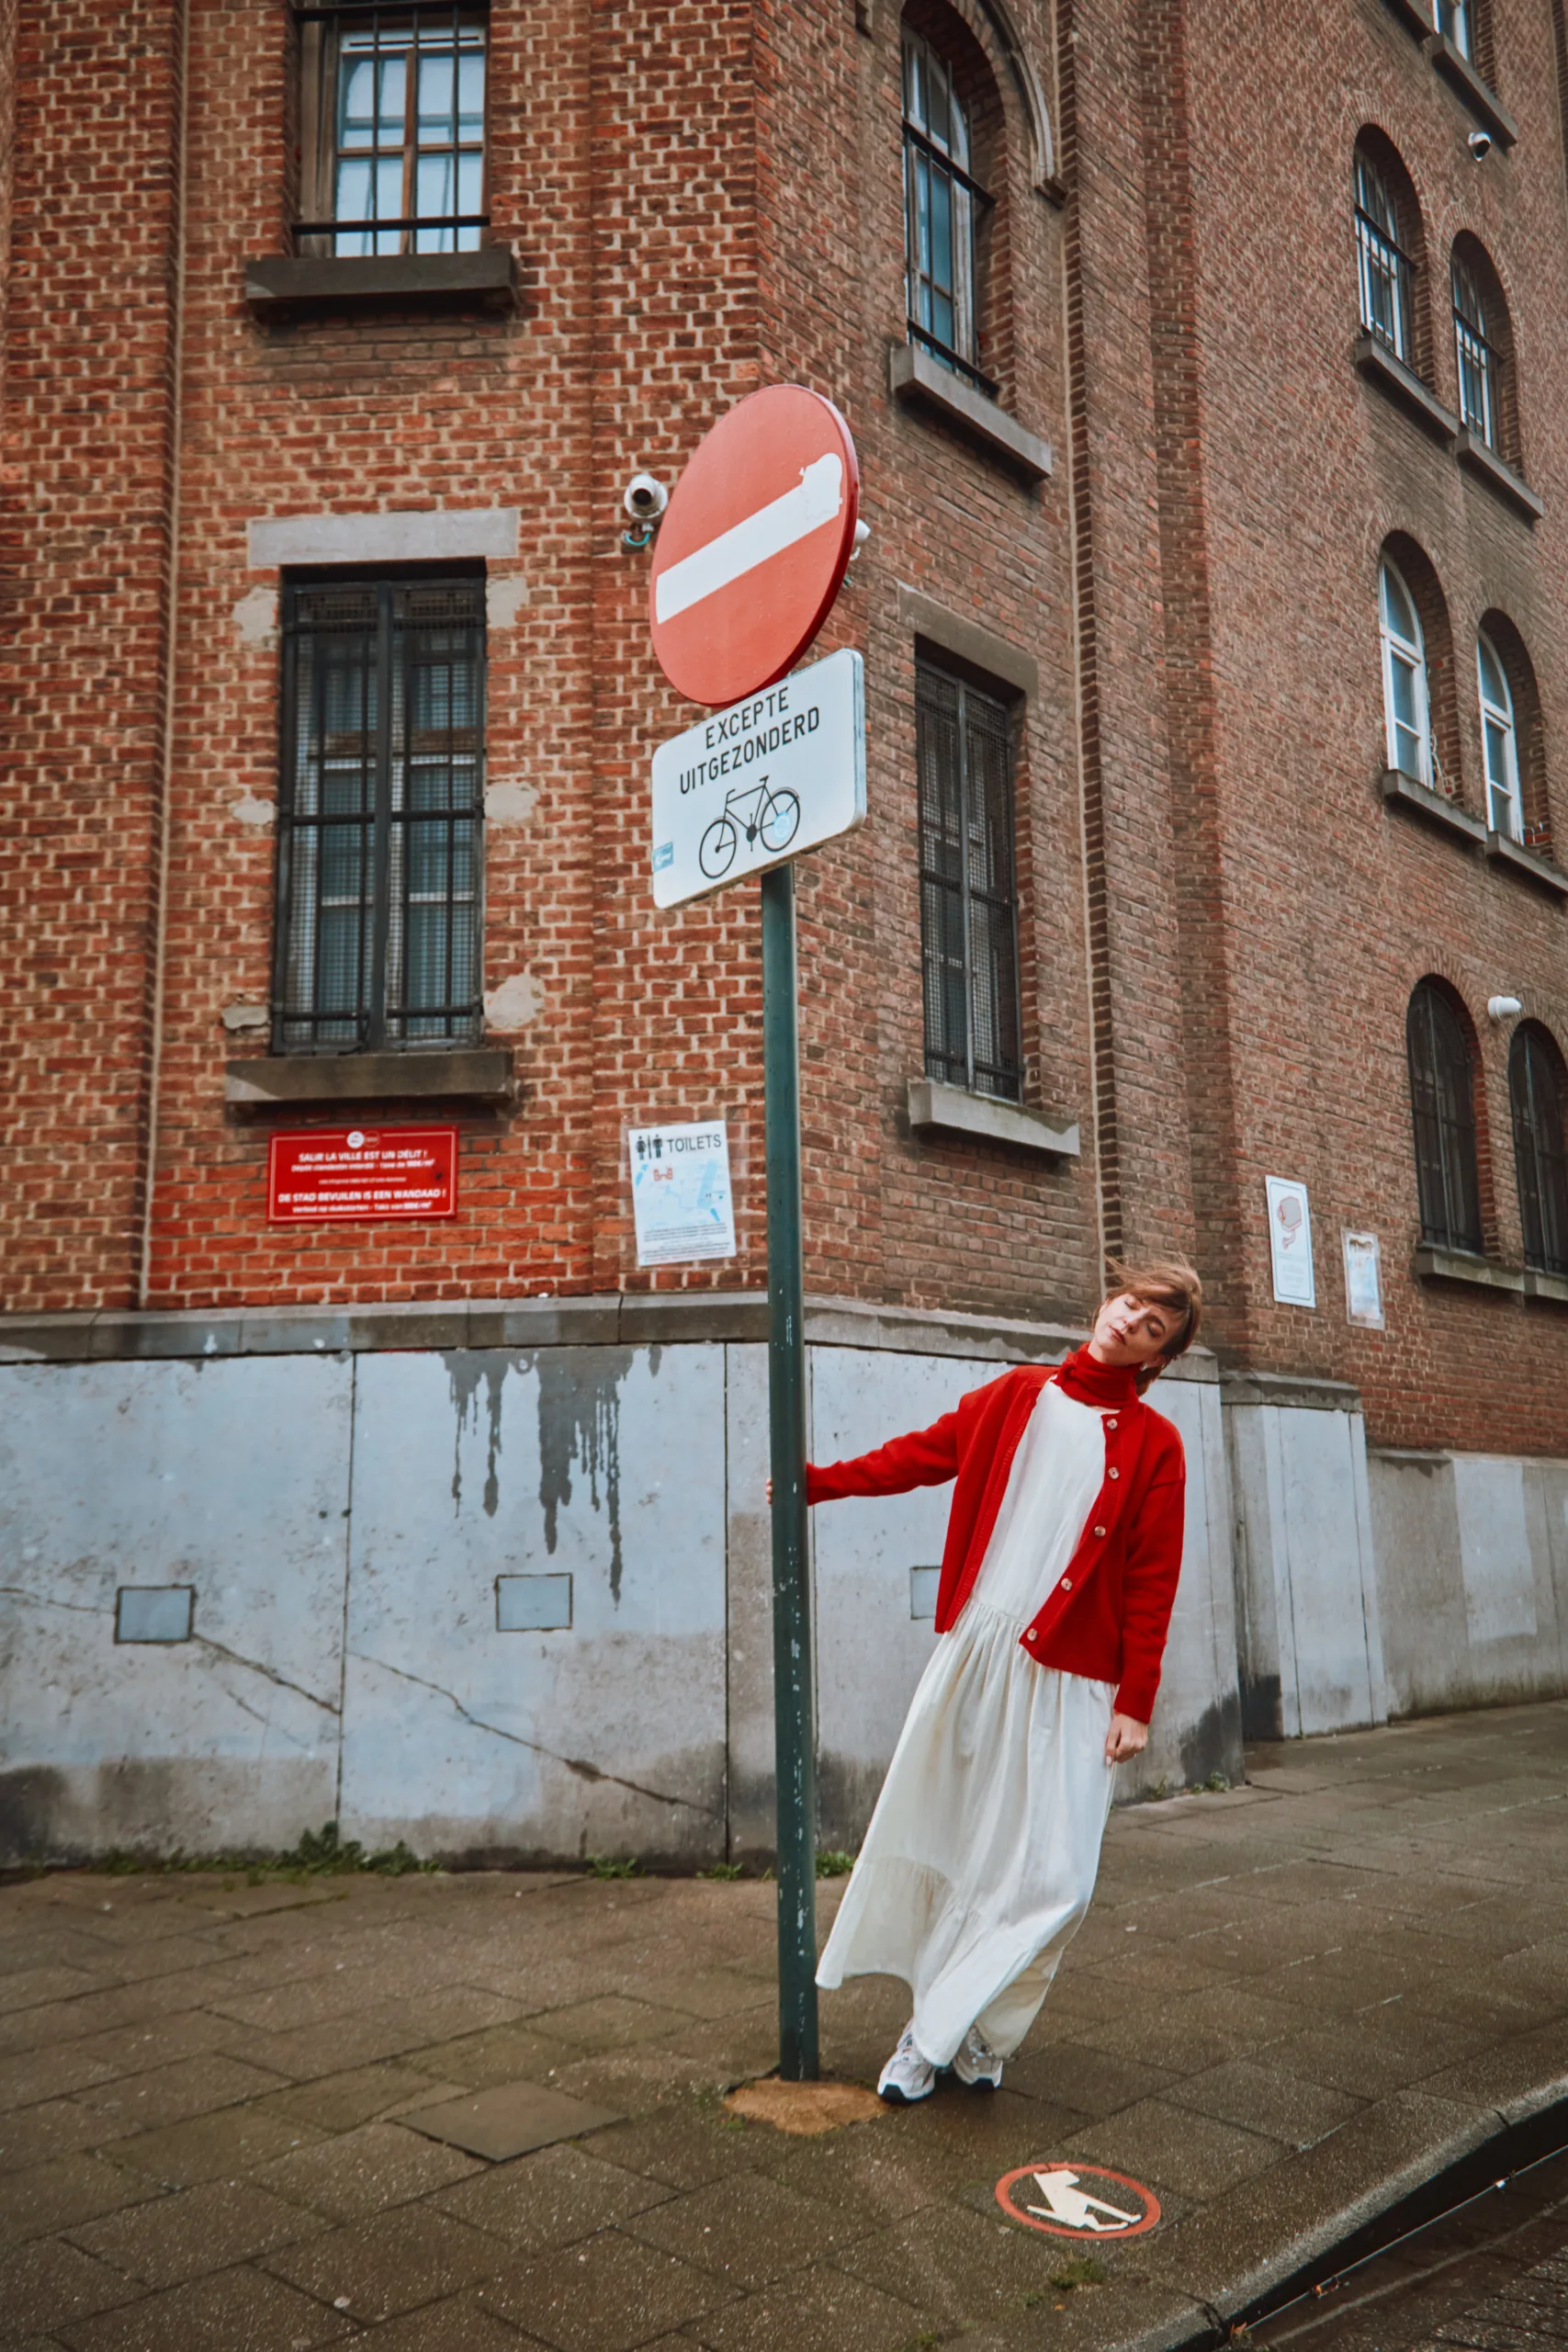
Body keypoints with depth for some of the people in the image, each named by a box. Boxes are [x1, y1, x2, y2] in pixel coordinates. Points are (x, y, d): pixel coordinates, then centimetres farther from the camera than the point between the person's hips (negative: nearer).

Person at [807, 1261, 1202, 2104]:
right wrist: (820, 1481, 12)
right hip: (973, 1652, 2)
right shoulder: (1017, 1395, 9)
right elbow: (922, 1454, 15)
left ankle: (954, 2031, 14)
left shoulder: (1153, 1445, 2)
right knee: (934, 1840, 5)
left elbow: (1152, 1584, 0)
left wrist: (1136, 1701, -4)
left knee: (1049, 1873, -5)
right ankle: (944, 2026, 21)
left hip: (1070, 1677, -2)